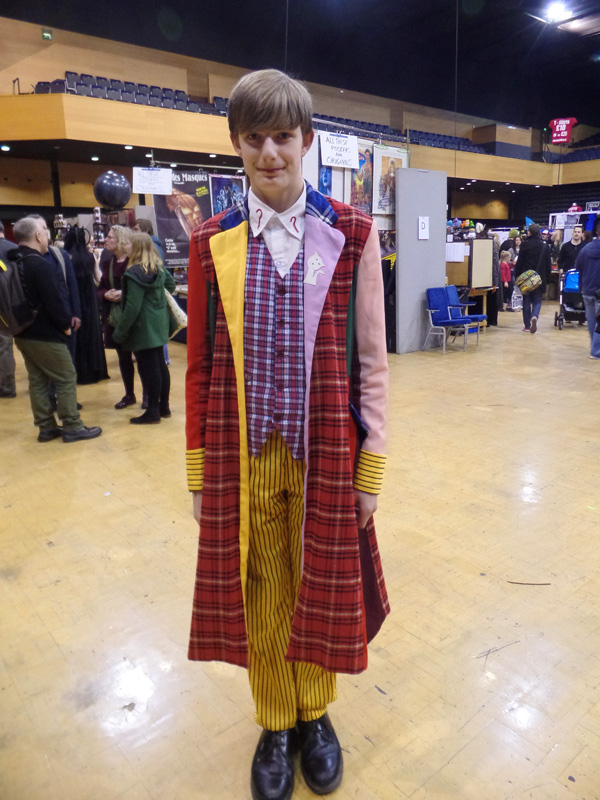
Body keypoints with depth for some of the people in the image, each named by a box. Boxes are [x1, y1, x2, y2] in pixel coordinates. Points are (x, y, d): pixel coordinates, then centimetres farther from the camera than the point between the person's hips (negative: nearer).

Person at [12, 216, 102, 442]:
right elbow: (53, 301, -21)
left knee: (37, 381, 13)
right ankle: (73, 427, 5)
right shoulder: (39, 264, -19)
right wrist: (65, 324, -8)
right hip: (45, 334, -9)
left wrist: (19, 323, 19)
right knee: (66, 379, 0)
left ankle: (46, 427, 19)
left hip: (23, 333, 9)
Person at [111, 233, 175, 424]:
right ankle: (164, 406, 21)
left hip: (143, 327, -9)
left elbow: (132, 307, -22)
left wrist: (120, 332, -15)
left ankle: (153, 412, 3)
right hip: (158, 323, 9)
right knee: (160, 364, 13)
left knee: (148, 368, -3)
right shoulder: (158, 266, 6)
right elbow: (170, 284, 22)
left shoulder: (134, 273, -19)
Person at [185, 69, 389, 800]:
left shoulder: (350, 235, -2)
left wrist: (369, 468, -2)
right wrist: (200, 475, 3)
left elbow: (370, 360, -1)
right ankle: (275, 724, 42)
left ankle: (314, 715, 44)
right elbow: (199, 367, 2)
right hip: (242, 457, 1)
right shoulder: (211, 243, 1)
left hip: (326, 454, 0)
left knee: (320, 591, 15)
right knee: (257, 595, 15)